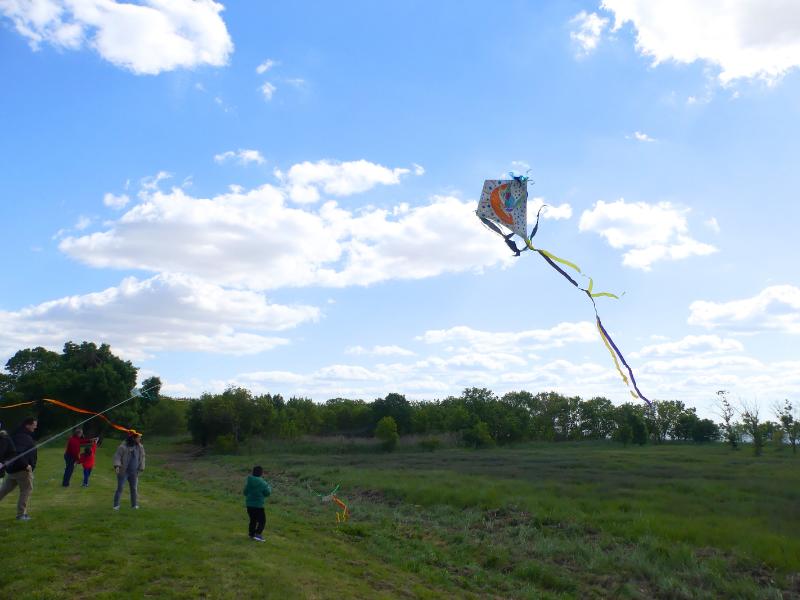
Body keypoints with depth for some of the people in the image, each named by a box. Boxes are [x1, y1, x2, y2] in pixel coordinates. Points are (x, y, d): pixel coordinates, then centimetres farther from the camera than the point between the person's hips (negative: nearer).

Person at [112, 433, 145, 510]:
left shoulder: (140, 447, 1)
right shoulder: (123, 447, -15)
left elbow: (142, 457, 10)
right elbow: (117, 456, -16)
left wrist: (141, 468, 5)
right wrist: (117, 465, -31)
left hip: (134, 472, 5)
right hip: (123, 472, -4)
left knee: (134, 488, 8)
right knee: (120, 488, -2)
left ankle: (134, 505, 19)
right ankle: (116, 505, 11)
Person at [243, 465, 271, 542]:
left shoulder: (248, 481, -1)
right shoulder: (262, 483, -15)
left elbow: (245, 492, 6)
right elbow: (267, 493, -6)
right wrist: (269, 488, 13)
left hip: (249, 504, 6)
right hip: (258, 505, -6)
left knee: (253, 520, 20)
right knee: (262, 520, 3)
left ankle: (252, 534, 24)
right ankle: (257, 534, -10)